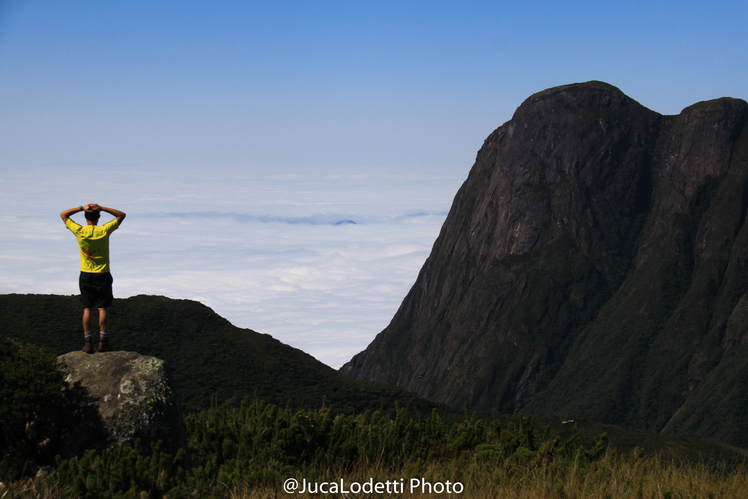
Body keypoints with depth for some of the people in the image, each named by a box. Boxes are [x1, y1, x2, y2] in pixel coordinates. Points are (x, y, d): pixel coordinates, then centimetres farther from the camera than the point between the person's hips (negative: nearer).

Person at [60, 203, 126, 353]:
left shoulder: (79, 231, -6)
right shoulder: (104, 231, -9)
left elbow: (63, 215, 8)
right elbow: (121, 215, 3)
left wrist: (81, 208, -4)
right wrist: (102, 208, -7)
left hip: (86, 275, 1)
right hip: (103, 275, -1)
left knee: (87, 309, 5)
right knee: (102, 309, 3)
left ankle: (88, 342, 3)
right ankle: (103, 341, 3)